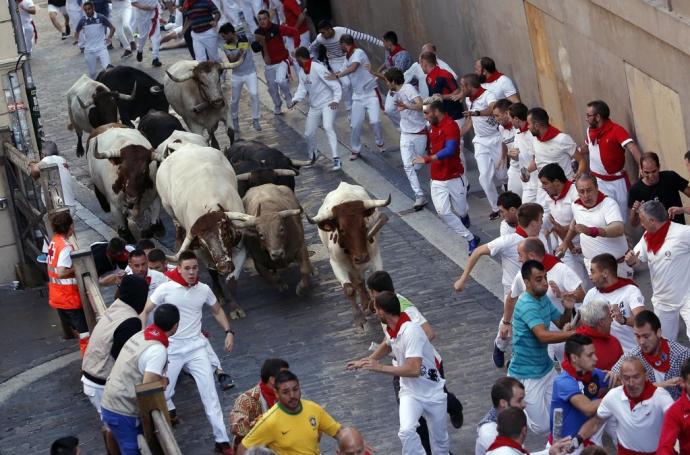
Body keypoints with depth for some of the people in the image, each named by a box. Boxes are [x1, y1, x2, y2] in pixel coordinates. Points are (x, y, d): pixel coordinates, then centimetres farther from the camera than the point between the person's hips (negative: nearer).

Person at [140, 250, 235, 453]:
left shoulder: (204, 289, -2)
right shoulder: (165, 289, -11)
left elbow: (217, 311, 17)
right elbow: (145, 312, -2)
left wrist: (229, 332, 6)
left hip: (196, 346, 1)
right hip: (171, 348, -1)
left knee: (209, 391, -6)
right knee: (163, 390, 8)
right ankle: (169, 410, 45)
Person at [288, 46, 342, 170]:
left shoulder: (318, 68, -20)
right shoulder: (302, 71, 4)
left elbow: (335, 85, -20)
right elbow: (302, 89, 3)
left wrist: (336, 100, -32)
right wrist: (295, 100, -16)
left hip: (328, 104, -8)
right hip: (314, 107, 8)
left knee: (328, 127, -30)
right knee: (309, 134, 14)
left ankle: (336, 159, -33)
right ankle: (312, 156, 41)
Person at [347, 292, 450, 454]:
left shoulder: (411, 331, -26)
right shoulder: (391, 329, -1)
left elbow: (413, 369, -33)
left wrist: (380, 368, -27)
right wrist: (365, 361, 32)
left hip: (433, 394, -5)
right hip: (410, 392, 5)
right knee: (406, 431, -25)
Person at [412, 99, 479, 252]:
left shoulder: (450, 126, -19)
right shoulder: (432, 126, 6)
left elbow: (449, 150, -34)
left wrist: (427, 159, -42)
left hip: (454, 178, -6)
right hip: (437, 180, 6)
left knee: (460, 211, 6)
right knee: (443, 212, -9)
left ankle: (464, 214, 46)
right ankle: (471, 239, 2)